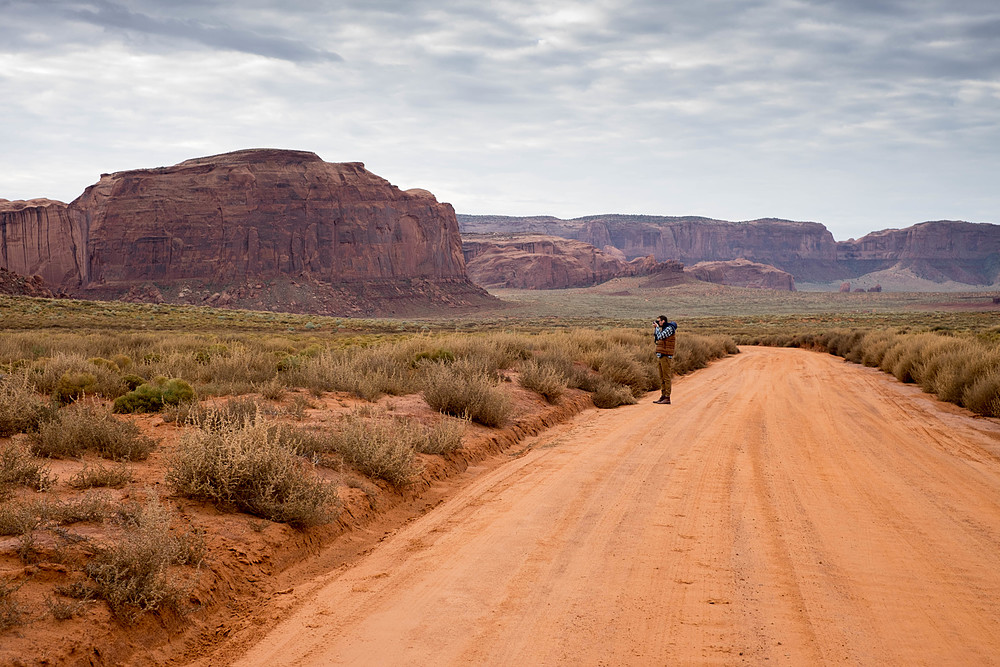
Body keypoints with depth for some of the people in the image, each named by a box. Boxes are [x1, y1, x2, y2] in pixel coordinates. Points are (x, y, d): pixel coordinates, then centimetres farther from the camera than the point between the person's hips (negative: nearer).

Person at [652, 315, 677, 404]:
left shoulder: (669, 329, -12)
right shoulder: (663, 329, 16)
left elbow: (660, 336, -22)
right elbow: (656, 338, 23)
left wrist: (657, 327, -7)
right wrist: (655, 328, 12)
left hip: (666, 356, -9)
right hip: (660, 356, 9)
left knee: (666, 377, -8)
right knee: (662, 377, 10)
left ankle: (667, 398, -7)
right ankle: (663, 396, 14)